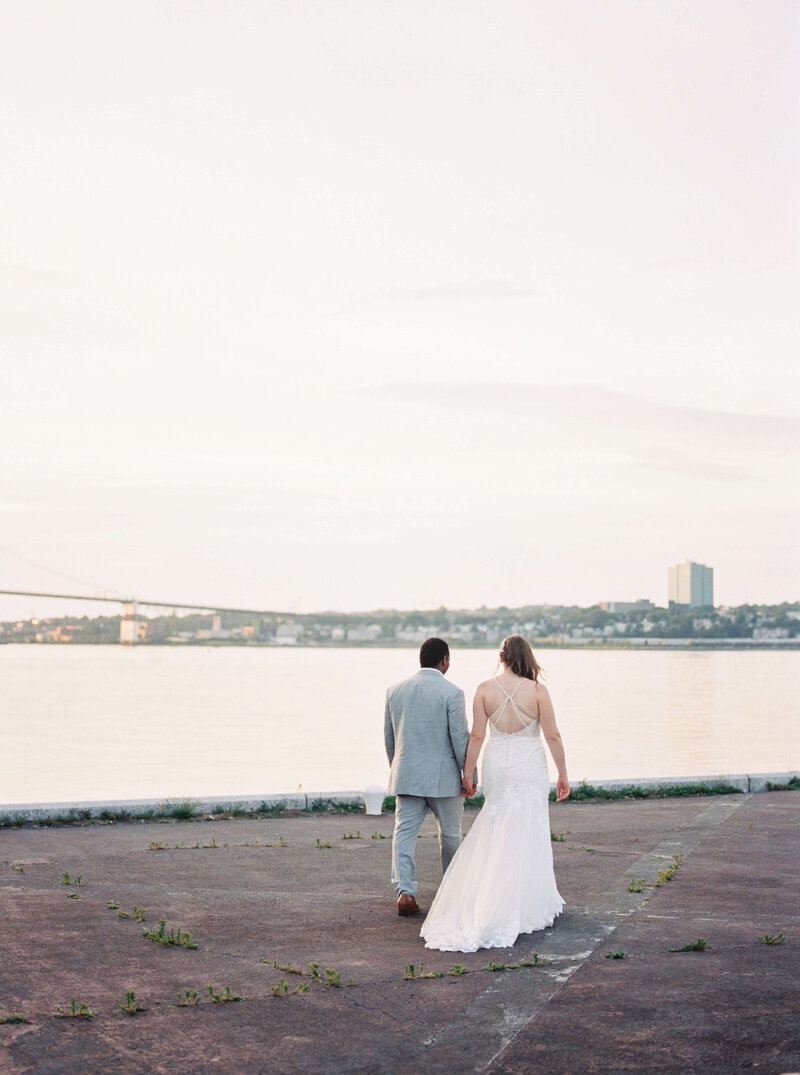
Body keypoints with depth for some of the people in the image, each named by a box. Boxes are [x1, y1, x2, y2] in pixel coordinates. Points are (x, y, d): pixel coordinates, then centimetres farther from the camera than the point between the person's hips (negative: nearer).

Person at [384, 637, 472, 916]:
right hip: (443, 777, -3)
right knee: (450, 833, 15)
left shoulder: (395, 690, 5)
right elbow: (460, 738, -11)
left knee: (404, 832, 2)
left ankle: (404, 890, -14)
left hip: (406, 776, 3)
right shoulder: (451, 693, -11)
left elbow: (388, 736, 12)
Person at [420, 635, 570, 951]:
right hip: (530, 765, -2)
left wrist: (467, 774, 5)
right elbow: (552, 736, -7)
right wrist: (563, 775, 3)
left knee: (497, 834, 17)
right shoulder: (538, 691, -9)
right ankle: (525, 907, 5)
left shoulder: (485, 689, -4)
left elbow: (476, 736, -4)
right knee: (526, 836, 4)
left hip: (496, 764, 2)